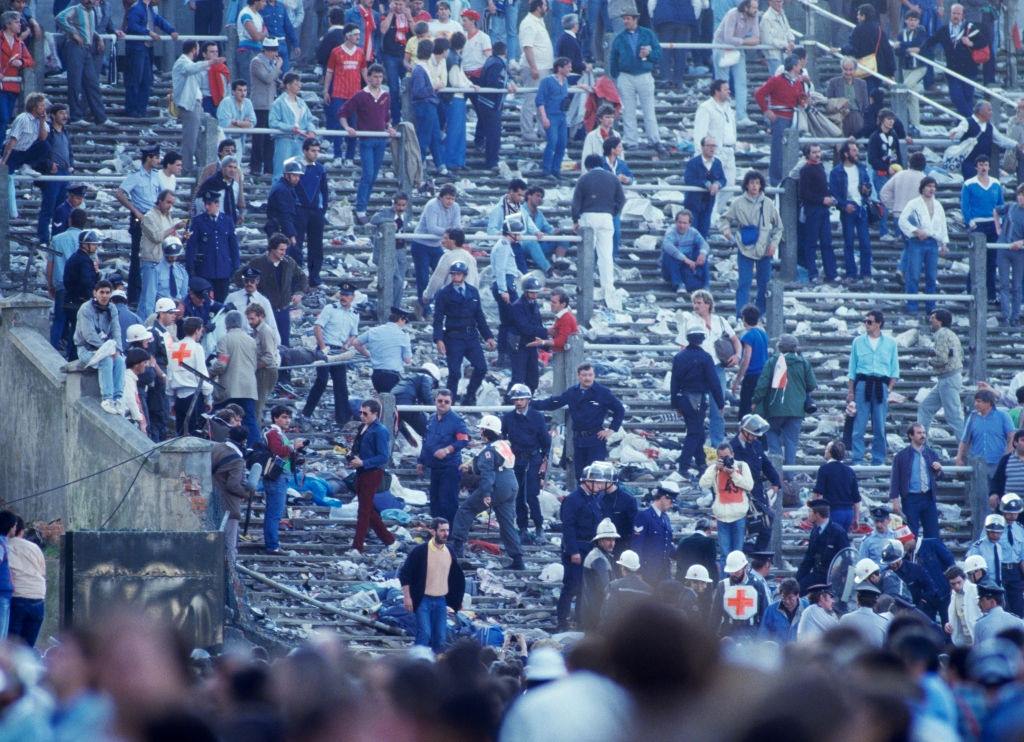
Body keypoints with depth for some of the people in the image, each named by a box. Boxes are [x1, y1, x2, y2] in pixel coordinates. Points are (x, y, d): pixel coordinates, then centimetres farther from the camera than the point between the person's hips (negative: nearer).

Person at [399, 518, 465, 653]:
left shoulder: (449, 553, 6)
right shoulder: (420, 551, -10)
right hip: (423, 600, -5)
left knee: (441, 637, 3)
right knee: (424, 634, -15)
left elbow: (458, 578, 19)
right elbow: (404, 574, -8)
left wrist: (458, 601, 18)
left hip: (441, 601, 5)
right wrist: (407, 597, -13)